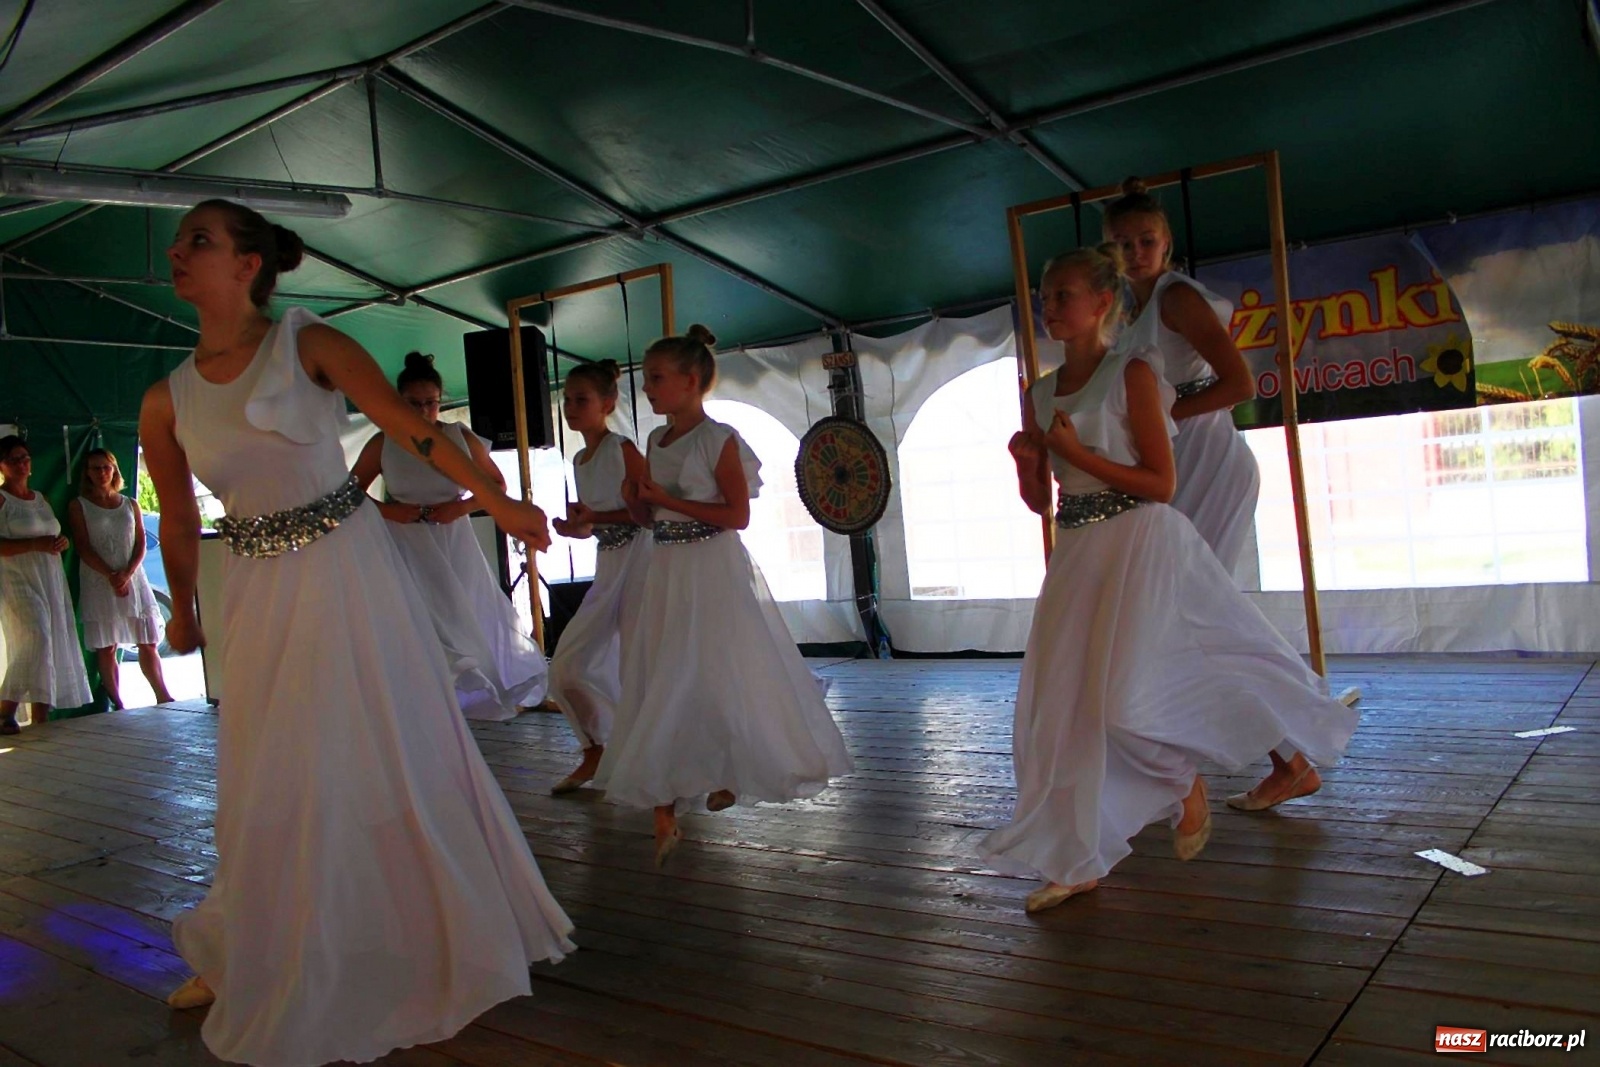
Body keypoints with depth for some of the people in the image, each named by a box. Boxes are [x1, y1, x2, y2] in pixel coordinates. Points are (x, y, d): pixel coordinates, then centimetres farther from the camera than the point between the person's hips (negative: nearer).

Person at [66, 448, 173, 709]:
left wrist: (126, 574, -11)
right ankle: (116, 704, 2)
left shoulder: (130, 505, 12)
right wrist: (110, 576, -16)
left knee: (148, 643, 1)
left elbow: (141, 544, 6)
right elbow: (83, 548, -4)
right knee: (106, 648, -2)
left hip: (133, 579, 2)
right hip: (98, 583, -2)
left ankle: (163, 697, 5)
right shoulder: (78, 506, 4)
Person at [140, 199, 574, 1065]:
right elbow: (178, 524, 13)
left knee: (391, 758, 6)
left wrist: (496, 500, -19)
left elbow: (412, 428, -14)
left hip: (347, 574, -3)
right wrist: (182, 613, 23)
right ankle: (244, 959, 34)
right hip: (258, 594, 3)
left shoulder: (309, 345, -8)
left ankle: (454, 926, 26)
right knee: (269, 783, 12)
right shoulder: (167, 401, 2)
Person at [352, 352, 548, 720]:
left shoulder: (462, 438, -2)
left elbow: (497, 485, 7)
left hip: (454, 547, 1)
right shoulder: (382, 444, -3)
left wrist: (461, 506, -10)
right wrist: (387, 510, -12)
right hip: (406, 548, -1)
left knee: (473, 619, 5)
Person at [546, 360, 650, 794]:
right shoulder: (579, 460, 15)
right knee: (566, 667, 7)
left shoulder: (622, 449, -8)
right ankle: (596, 752, 23)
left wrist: (596, 517, -18)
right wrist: (578, 527, 2)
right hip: (607, 565, 8)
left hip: (638, 559, -8)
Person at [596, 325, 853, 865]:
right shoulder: (656, 442, 12)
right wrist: (635, 497, -5)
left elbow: (737, 514, -16)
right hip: (667, 573, 7)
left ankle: (730, 774, 24)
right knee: (662, 681, 5)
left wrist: (668, 499, -17)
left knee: (723, 675, -1)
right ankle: (664, 811, 10)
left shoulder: (718, 439, -9)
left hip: (715, 575, -7)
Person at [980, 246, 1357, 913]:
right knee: (1059, 701, 3)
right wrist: (1026, 460, -5)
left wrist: (1077, 454, -16)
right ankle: (1076, 862, 13)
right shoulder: (1040, 395, 10)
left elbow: (1161, 483, -11)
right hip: (1076, 552, 6)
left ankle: (1187, 784, 21)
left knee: (1125, 696, -13)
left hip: (1139, 545, -6)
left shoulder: (1131, 373, -6)